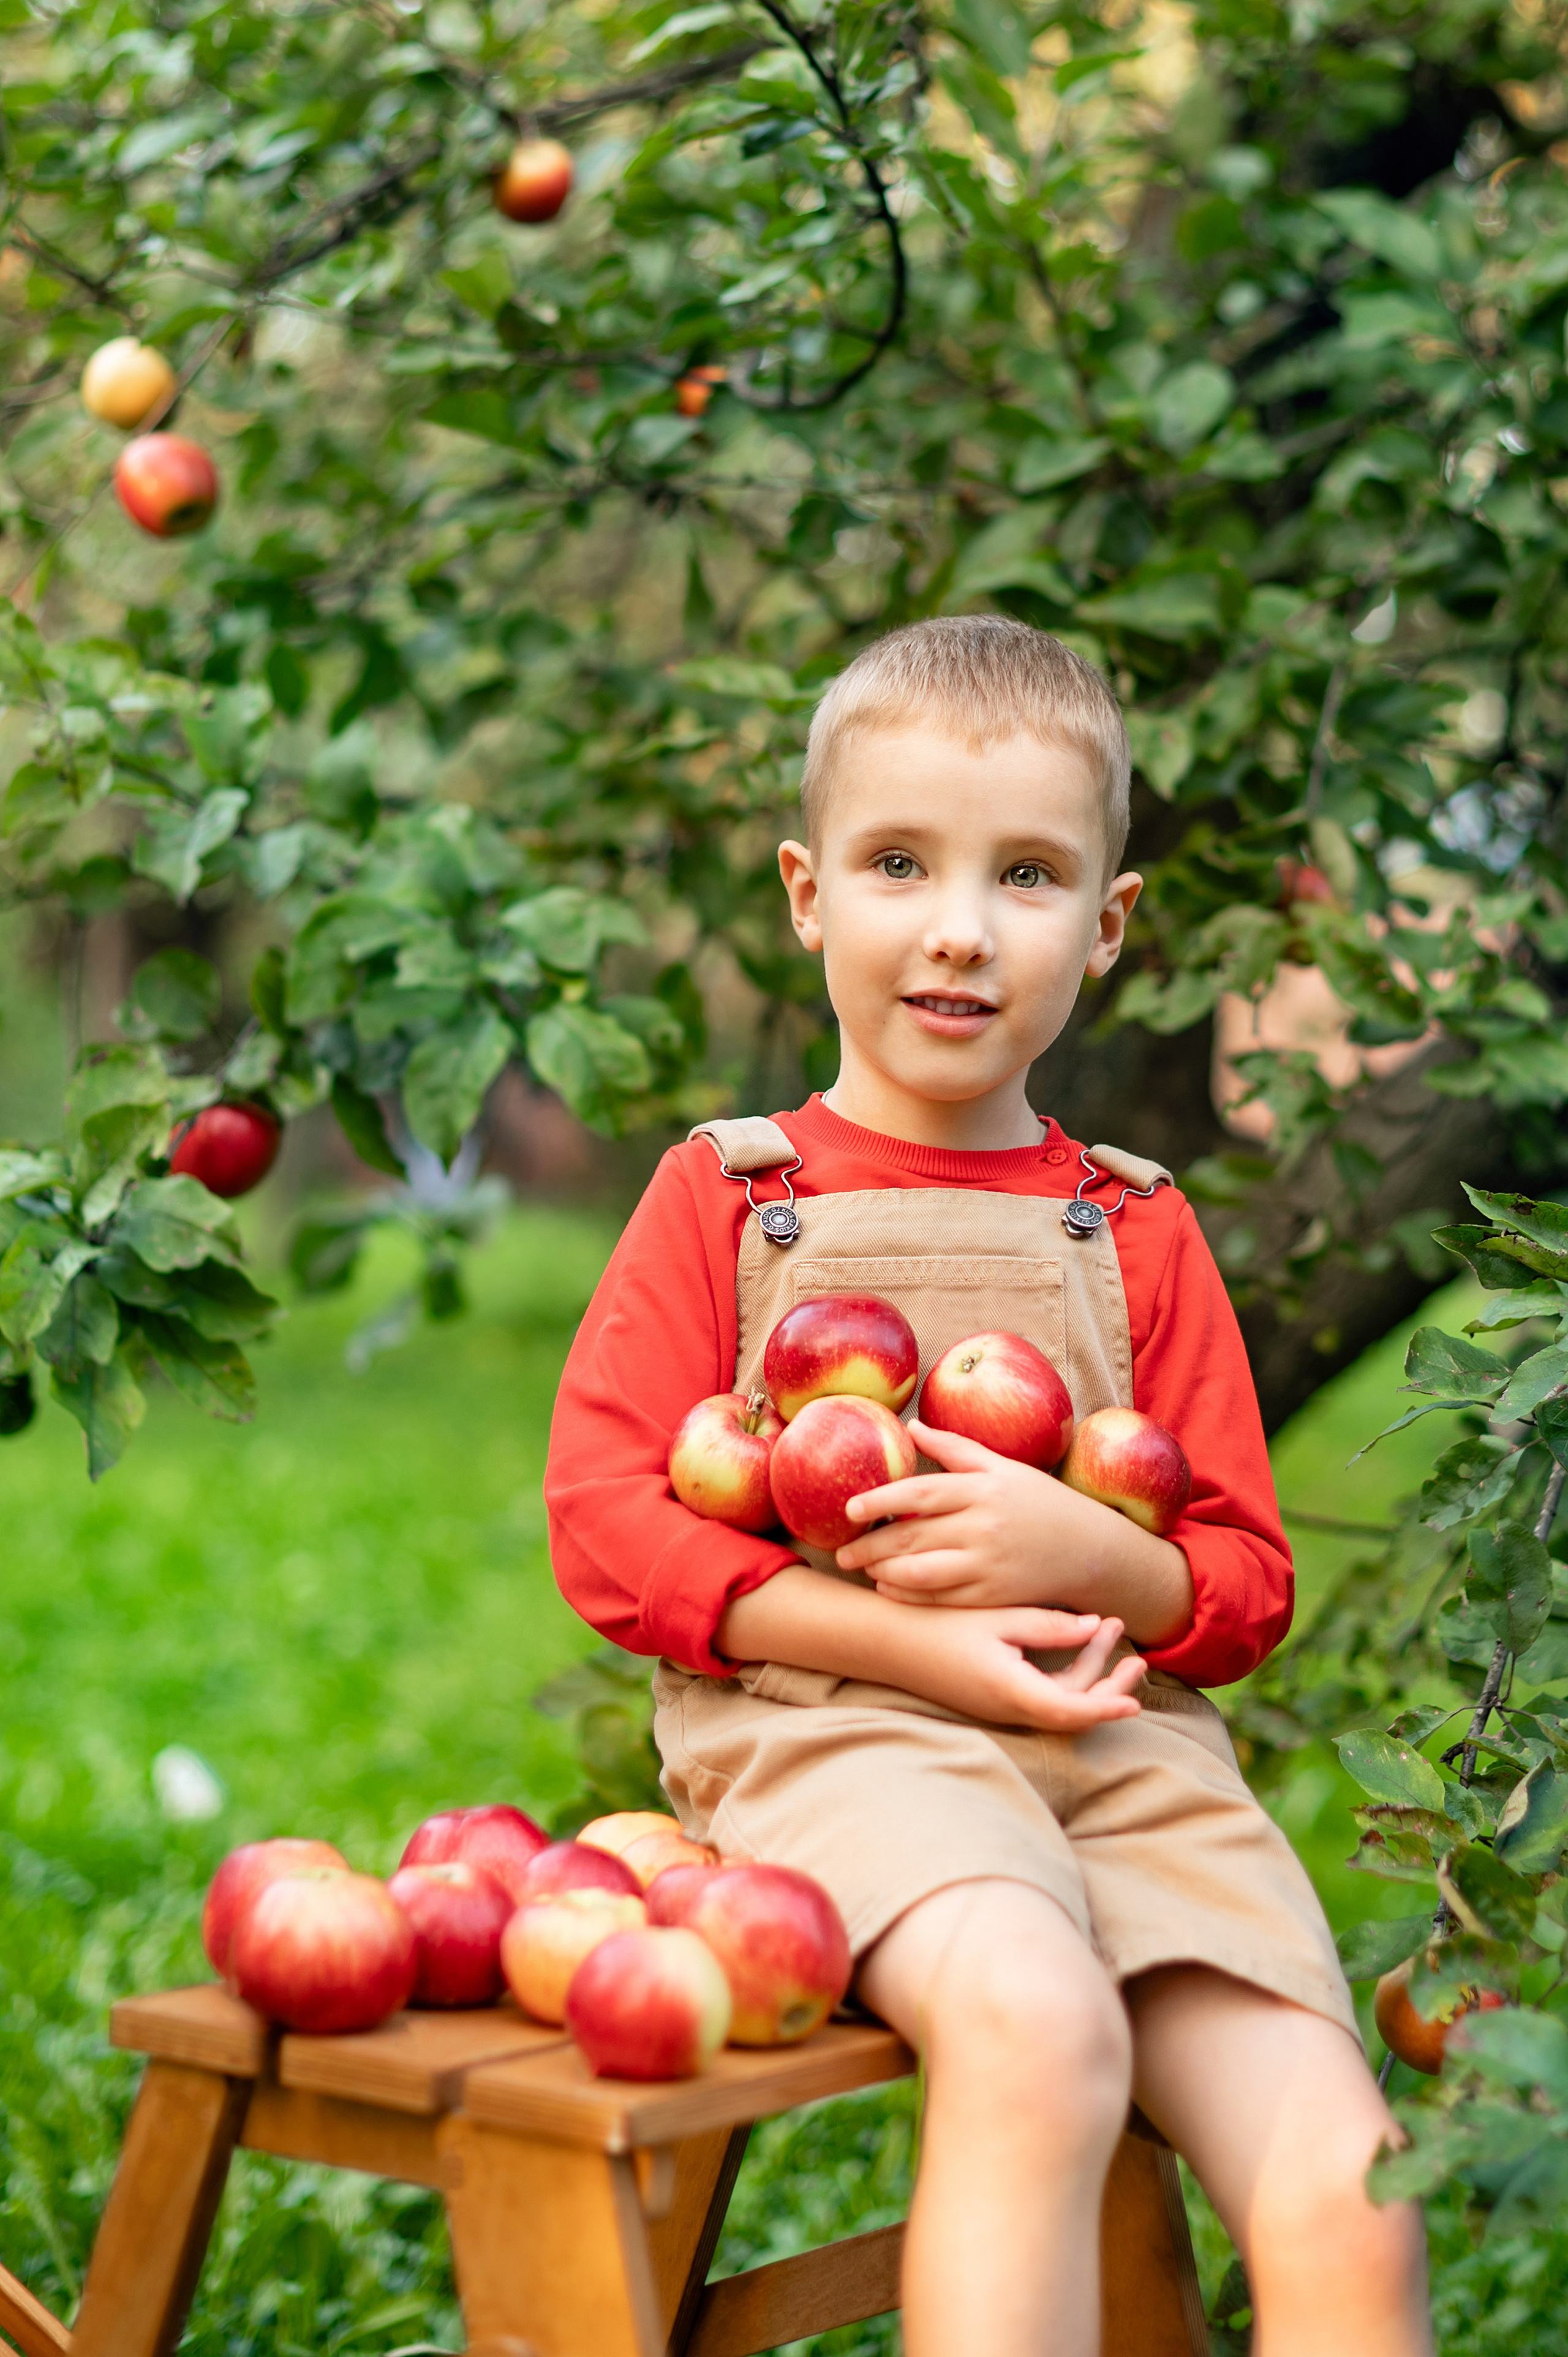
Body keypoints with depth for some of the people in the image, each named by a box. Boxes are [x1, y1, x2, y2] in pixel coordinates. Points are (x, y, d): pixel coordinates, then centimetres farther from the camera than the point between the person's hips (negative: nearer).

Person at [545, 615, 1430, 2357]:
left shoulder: (1139, 1231, 16)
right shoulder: (725, 1193, 10)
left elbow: (1250, 1588, 15)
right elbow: (604, 1522, 0)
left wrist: (1086, 1559, -10)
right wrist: (909, 1640, -11)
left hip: (1123, 1741, 3)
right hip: (827, 1728, -3)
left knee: (1348, 2206, -18)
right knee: (1036, 2018, -36)